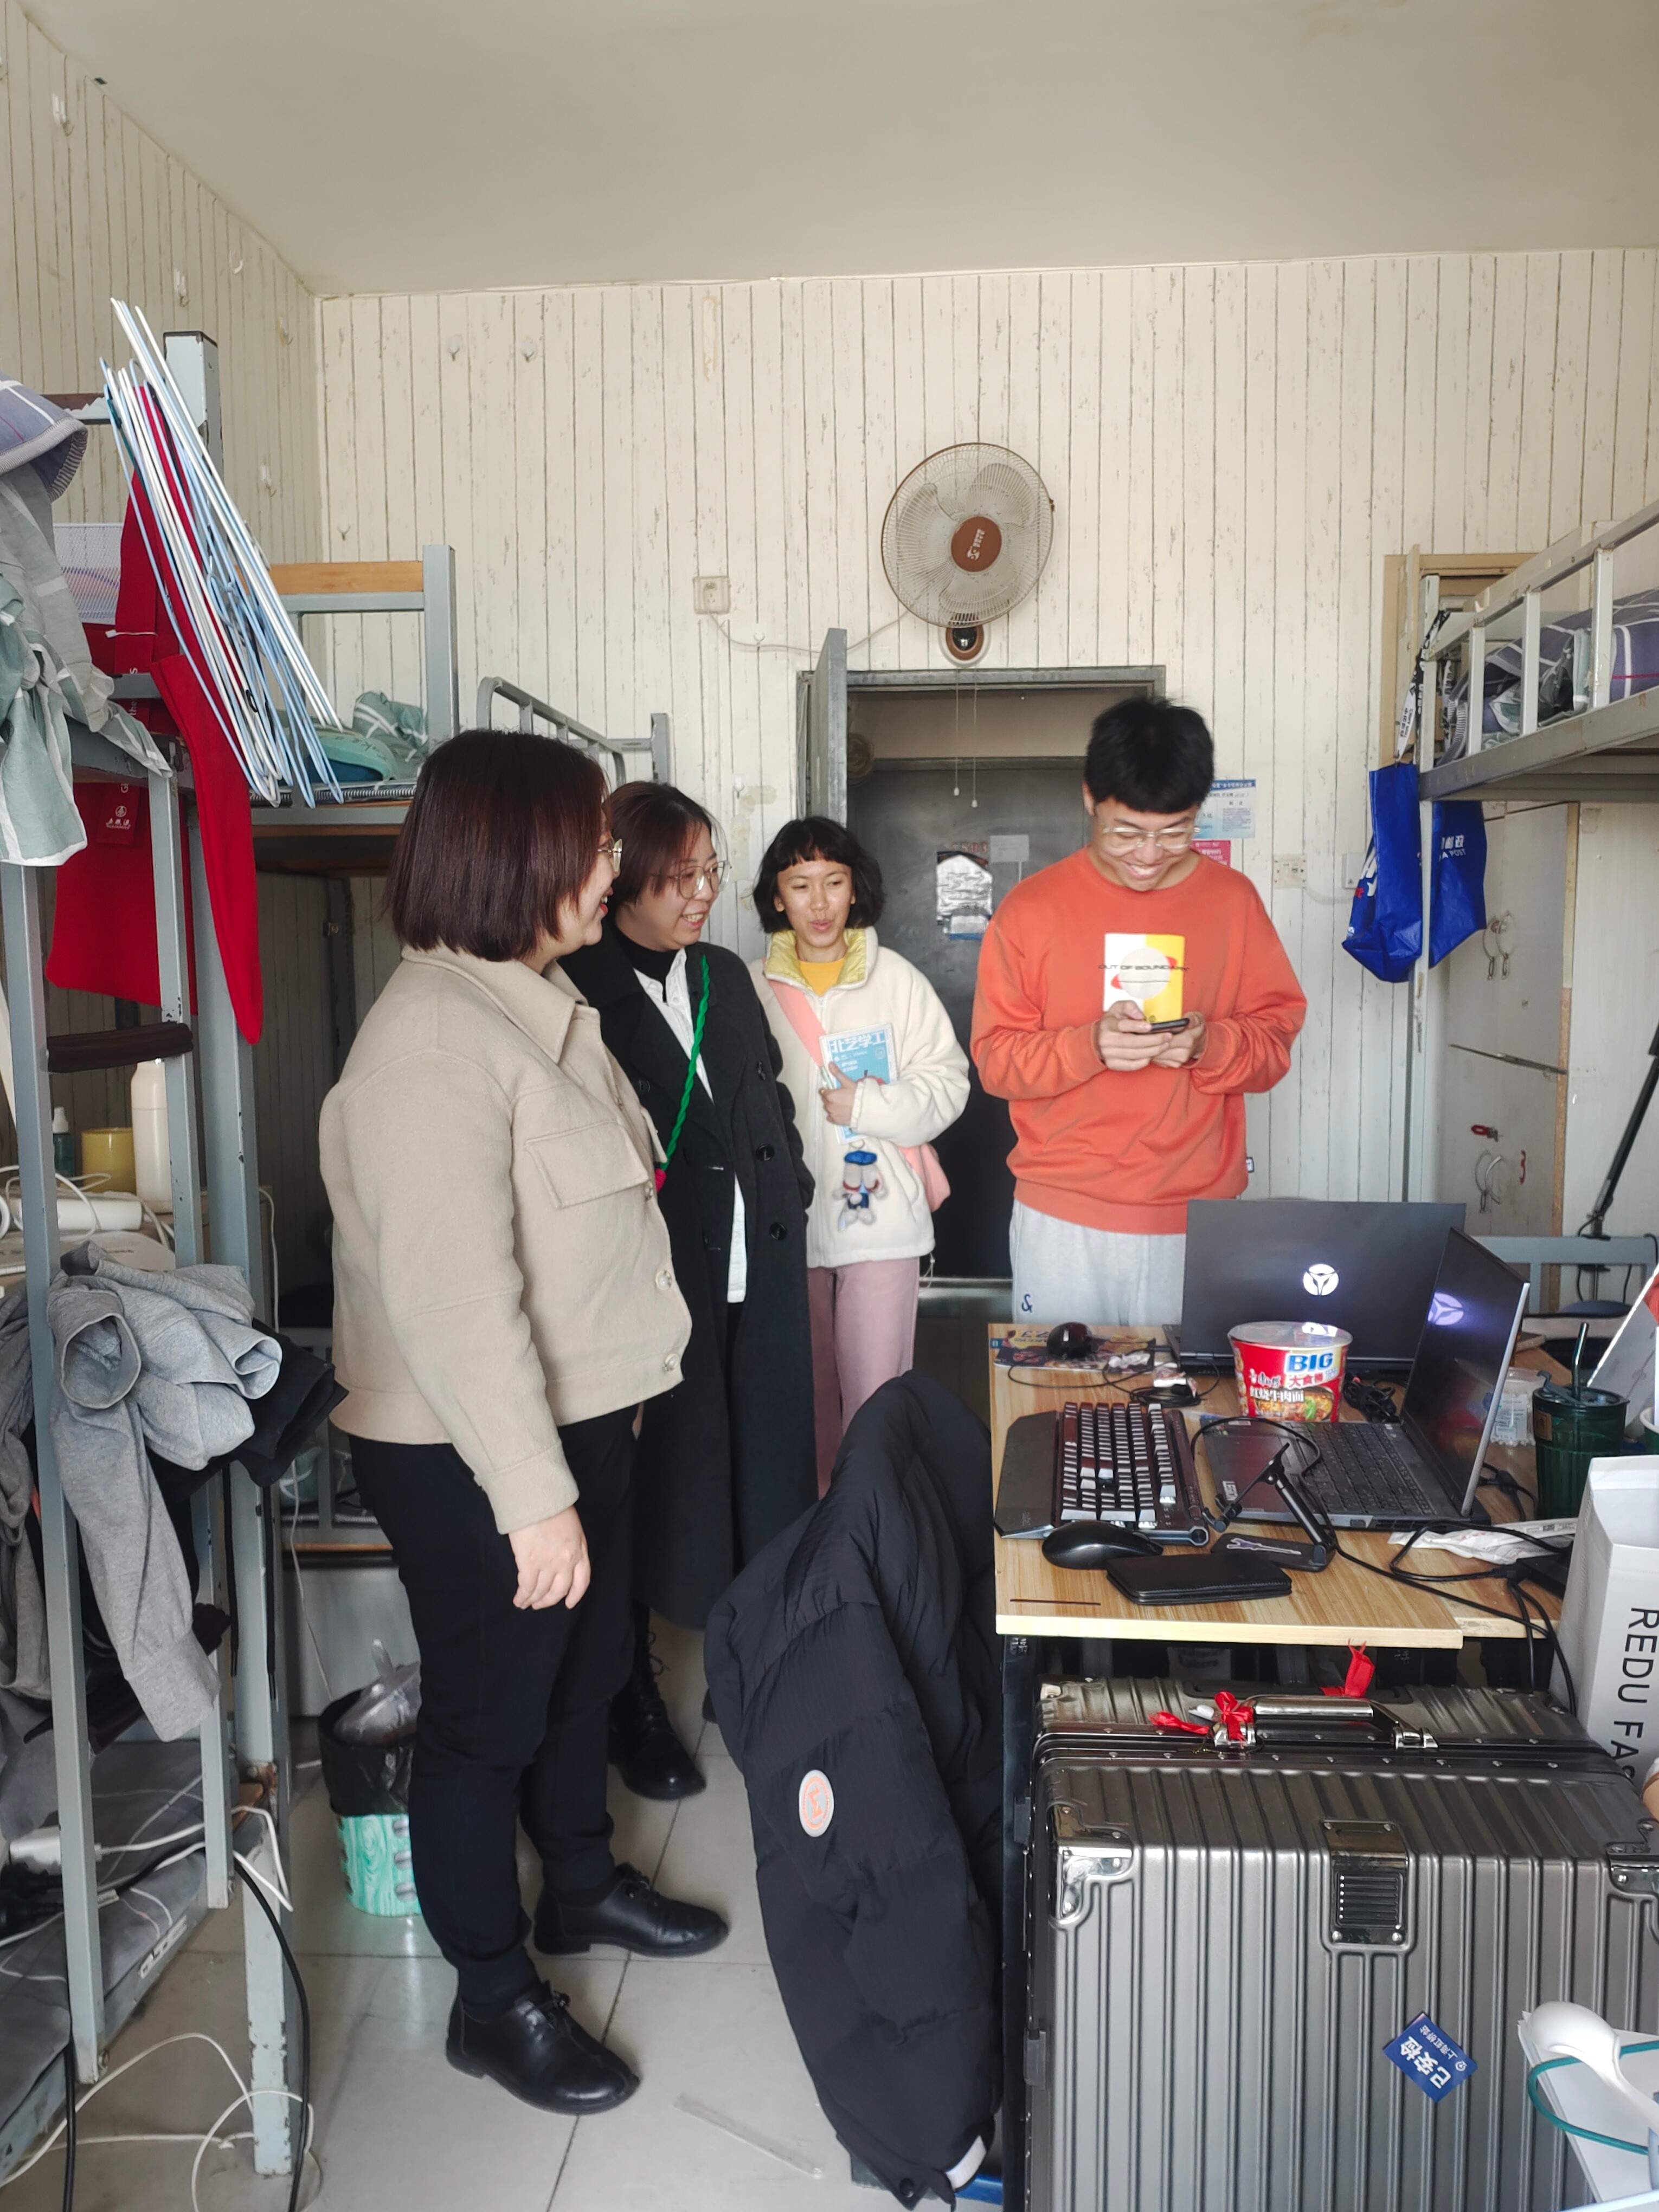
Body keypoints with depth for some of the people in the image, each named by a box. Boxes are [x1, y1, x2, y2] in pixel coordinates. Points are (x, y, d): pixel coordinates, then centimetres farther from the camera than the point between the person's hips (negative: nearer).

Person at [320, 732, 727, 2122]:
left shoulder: (541, 999, 7)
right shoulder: (434, 1041, -25)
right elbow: (453, 1297, -28)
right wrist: (533, 1496, -24)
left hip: (580, 1411, 9)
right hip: (472, 1451, -9)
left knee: (586, 1665, 24)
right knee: (487, 1713, 10)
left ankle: (583, 1884, 48)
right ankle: (495, 2000, 31)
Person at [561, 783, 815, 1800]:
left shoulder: (728, 975, 12)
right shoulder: (577, 991, -10)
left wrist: (788, 1199, 10)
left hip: (756, 1277, 6)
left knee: (758, 1478, 14)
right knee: (652, 1480, 7)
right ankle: (636, 1703, 27)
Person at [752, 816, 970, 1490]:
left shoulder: (897, 979, 1)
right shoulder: (756, 988, 4)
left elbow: (947, 1083, -2)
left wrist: (865, 1105, -14)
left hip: (880, 1215, -1)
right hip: (789, 1219, 2)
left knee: (877, 1398, -2)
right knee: (806, 1395, 13)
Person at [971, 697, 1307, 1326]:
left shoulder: (1233, 899, 3)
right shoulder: (1031, 907, -1)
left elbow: (1276, 1035, 6)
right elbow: (995, 1058, -2)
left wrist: (1207, 1046, -15)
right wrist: (1088, 1045, -20)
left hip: (1197, 1218, 1)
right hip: (1062, 1217, -1)